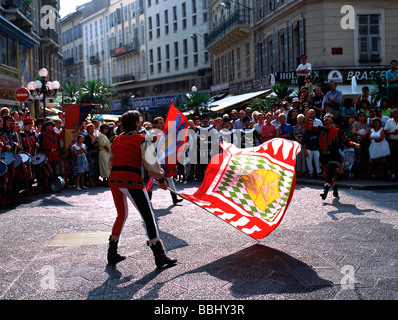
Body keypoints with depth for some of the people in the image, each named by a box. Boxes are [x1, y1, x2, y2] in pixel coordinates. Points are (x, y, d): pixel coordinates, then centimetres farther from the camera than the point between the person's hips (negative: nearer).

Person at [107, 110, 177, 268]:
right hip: (132, 179, -6)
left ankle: (112, 253, 25)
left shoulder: (116, 140, 18)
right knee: (148, 216, 0)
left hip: (114, 178, 7)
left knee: (122, 215, 23)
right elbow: (150, 163, -6)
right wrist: (161, 179, 6)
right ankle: (159, 256, -1)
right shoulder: (143, 140, 0)